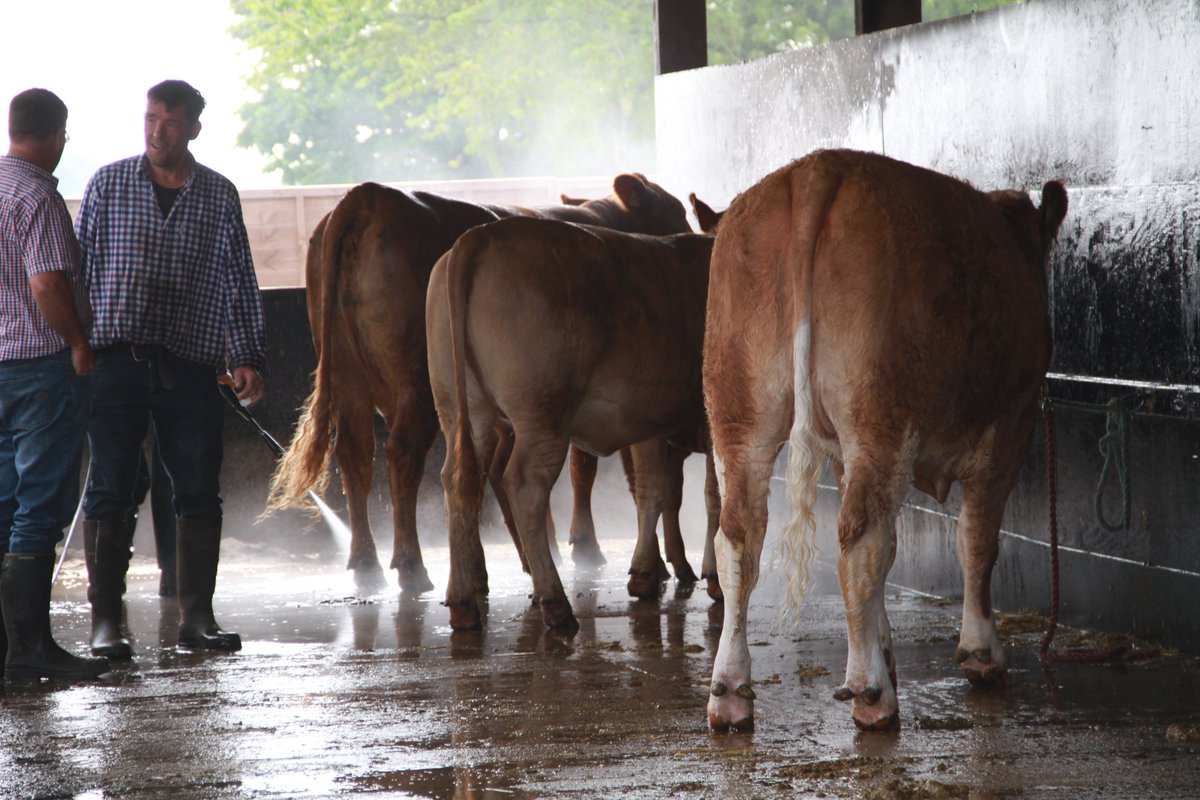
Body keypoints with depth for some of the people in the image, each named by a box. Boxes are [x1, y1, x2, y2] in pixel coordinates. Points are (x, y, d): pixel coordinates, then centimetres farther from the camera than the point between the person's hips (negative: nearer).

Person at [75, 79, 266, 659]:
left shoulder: (220, 196, 9)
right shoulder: (109, 185, 7)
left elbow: (240, 284, 13)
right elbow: (80, 269, 9)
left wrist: (249, 357, 6)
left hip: (193, 367, 1)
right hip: (117, 364, -1)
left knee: (199, 494, 1)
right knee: (110, 491, -2)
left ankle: (197, 616, 10)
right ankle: (105, 621, 2)